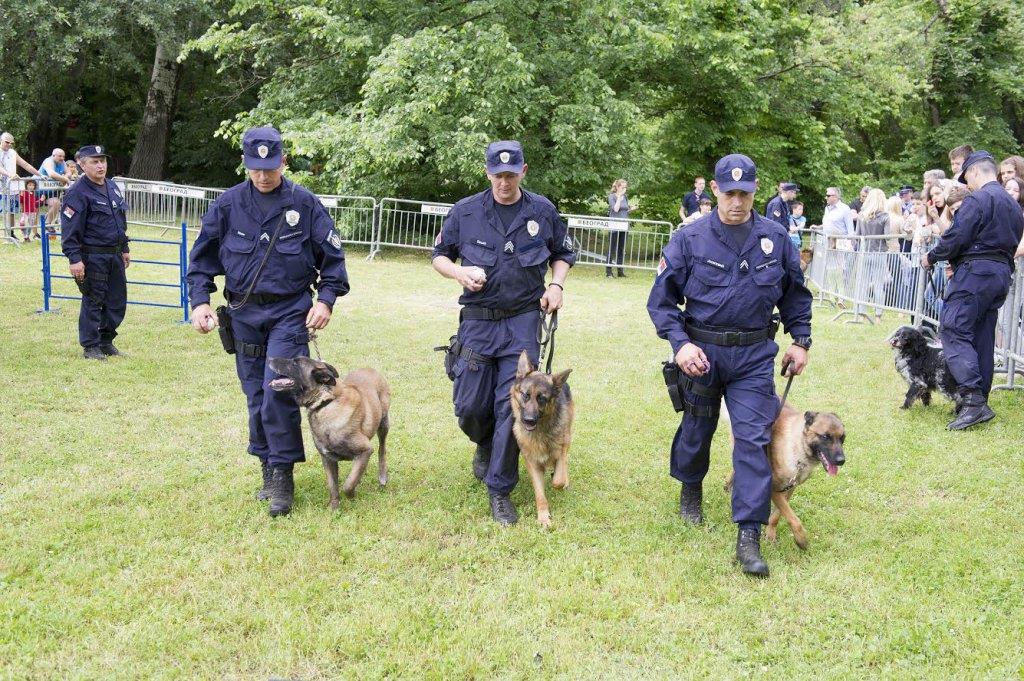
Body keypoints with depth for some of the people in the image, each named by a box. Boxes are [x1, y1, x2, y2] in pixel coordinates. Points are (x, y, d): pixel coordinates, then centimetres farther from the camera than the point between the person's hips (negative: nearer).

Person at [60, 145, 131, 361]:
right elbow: (70, 229, -15)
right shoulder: (78, 193, -12)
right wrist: (74, 259, -20)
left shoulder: (112, 187, 13)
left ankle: (106, 341, 24)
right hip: (92, 258, -8)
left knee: (118, 300, 11)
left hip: (115, 255, 8)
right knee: (93, 302, -2)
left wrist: (125, 249, 22)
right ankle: (90, 347, 9)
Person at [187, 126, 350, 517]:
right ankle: (268, 470, 22)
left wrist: (326, 300, -7)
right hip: (244, 315, 3)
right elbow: (203, 257, 9)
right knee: (256, 395, 9)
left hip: (290, 312, -3)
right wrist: (200, 301, -3)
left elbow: (332, 257, 4)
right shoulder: (228, 204, 1)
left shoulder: (305, 204, -3)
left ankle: (283, 477, -5)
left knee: (278, 390, -15)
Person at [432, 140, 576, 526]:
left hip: (523, 322, -1)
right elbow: (439, 256, 11)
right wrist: (458, 272, -11)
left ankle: (500, 489, 6)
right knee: (470, 407, 1)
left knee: (512, 406, -6)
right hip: (477, 321, 1)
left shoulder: (543, 212, 2)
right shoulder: (465, 212, 0)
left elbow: (562, 254, 18)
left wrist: (556, 284, -1)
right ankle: (485, 444, 37)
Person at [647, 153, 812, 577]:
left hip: (754, 354, 0)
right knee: (697, 429, 17)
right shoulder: (689, 240, -8)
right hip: (701, 351, 0)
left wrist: (800, 340, 9)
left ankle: (749, 536, -6)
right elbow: (661, 299, -3)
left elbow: (795, 293, 14)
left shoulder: (776, 239, -1)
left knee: (753, 439, -8)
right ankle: (691, 490, 47)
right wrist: (679, 343, -15)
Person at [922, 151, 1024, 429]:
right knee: (983, 338, 11)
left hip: (975, 271, -9)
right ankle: (979, 403, 13)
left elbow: (957, 237, -16)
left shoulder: (978, 199, -9)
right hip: (1002, 273, 9)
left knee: (953, 331, -11)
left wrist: (932, 257, 1)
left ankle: (973, 399, -22)